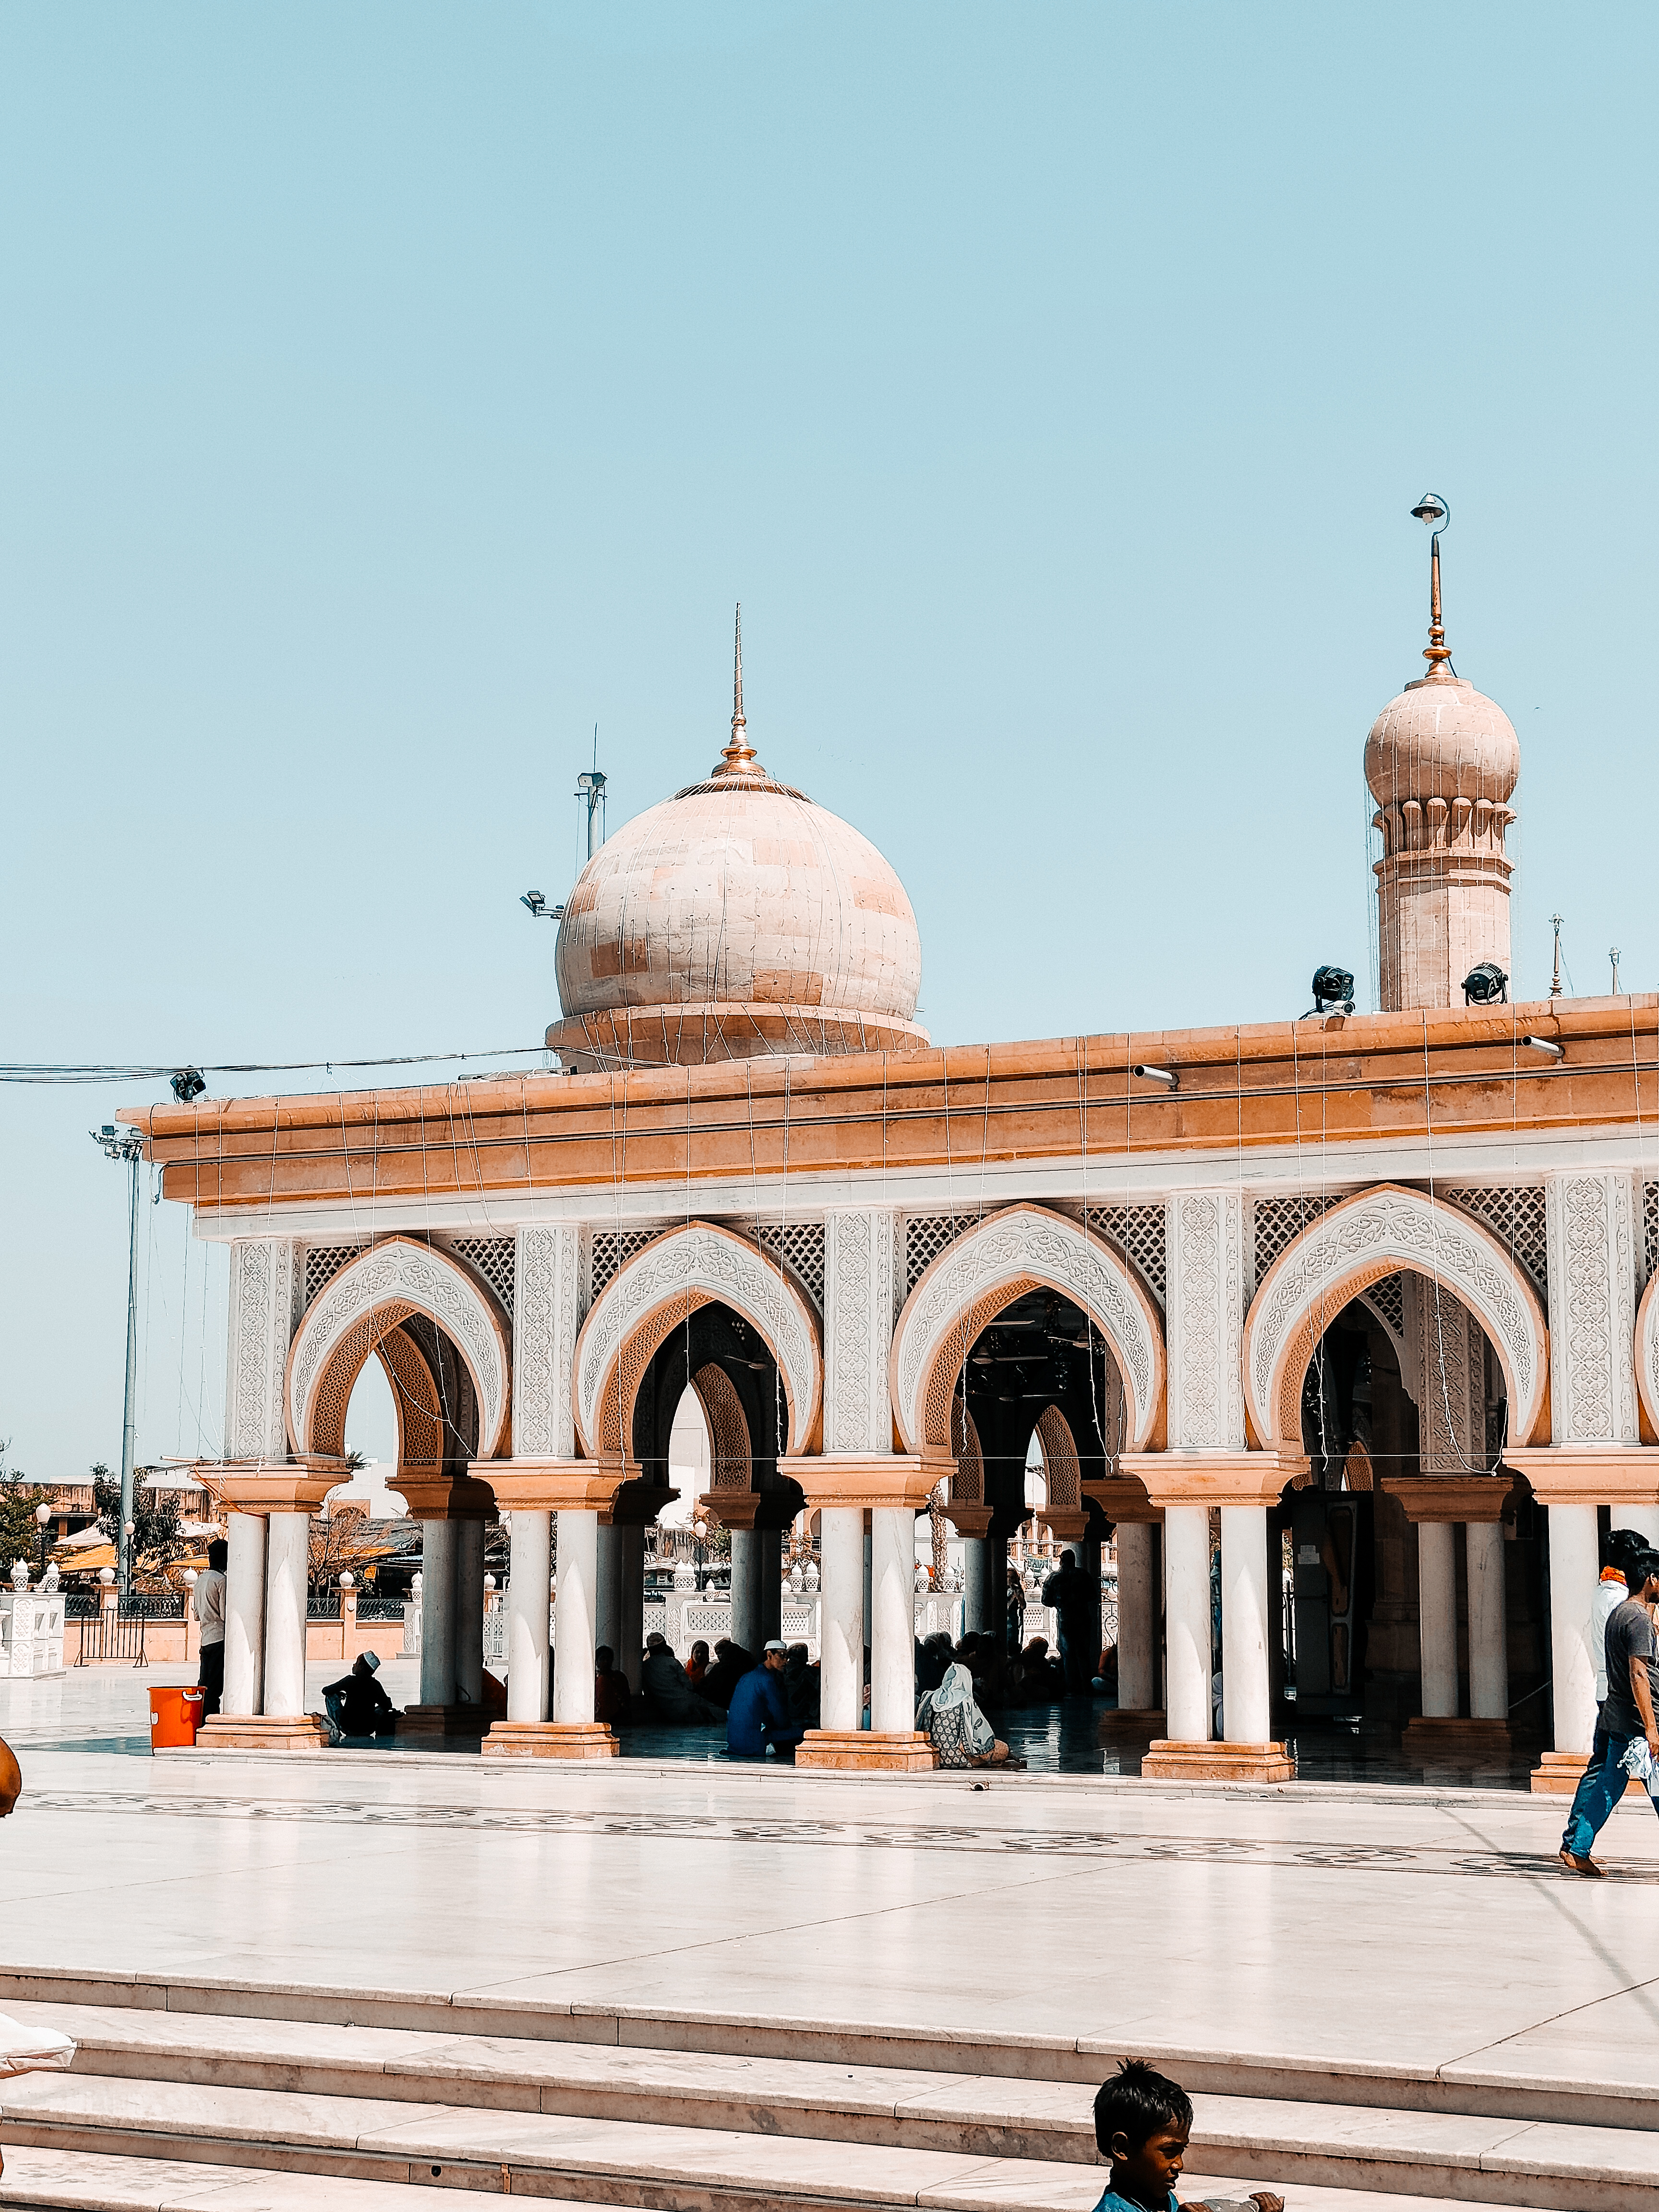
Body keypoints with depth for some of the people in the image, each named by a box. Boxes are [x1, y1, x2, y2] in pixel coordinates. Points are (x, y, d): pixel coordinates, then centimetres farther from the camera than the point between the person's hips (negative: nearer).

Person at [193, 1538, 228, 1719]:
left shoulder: (200, 1580, 15)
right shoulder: (222, 1581, -11)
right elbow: (226, 1614, -15)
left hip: (205, 1639, 8)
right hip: (220, 1638, -8)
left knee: (204, 1686, 9)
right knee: (214, 1689, -8)